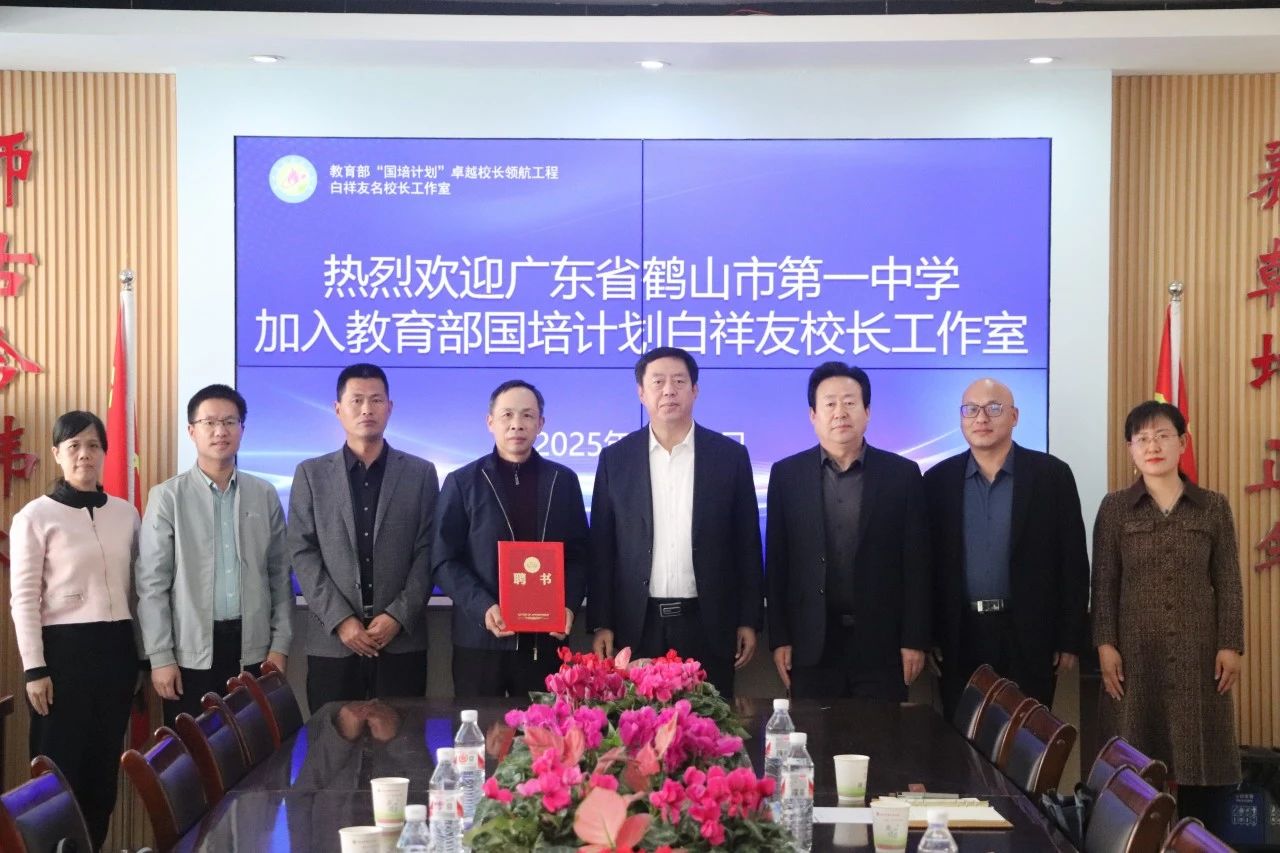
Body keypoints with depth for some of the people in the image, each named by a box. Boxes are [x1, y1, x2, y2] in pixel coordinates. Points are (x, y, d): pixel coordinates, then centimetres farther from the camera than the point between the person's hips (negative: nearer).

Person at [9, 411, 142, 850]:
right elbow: (24, 599, -6)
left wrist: (141, 656, 12)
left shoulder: (126, 513, 9)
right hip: (63, 648, -4)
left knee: (104, 766, 9)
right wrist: (35, 668, -11)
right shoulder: (35, 516, -4)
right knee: (60, 768, 1)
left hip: (116, 647, 4)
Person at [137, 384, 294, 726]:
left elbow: (280, 576, 9)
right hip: (191, 652, -2)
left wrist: (280, 645, 3)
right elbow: (152, 584, -3)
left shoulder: (265, 495, 6)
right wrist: (160, 656, -7)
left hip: (253, 650, 2)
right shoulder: (168, 497, -2)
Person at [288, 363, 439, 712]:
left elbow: (427, 552, 2)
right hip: (332, 641, 0)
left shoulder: (420, 473, 7)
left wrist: (399, 617, -10)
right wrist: (340, 619, -9)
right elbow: (303, 553, 1)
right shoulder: (311, 474, 8)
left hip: (402, 640, 0)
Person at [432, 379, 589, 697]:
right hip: (481, 639, -1)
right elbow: (444, 561, -1)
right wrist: (482, 608, -16)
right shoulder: (462, 482, 3)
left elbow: (578, 554, 10)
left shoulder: (563, 480, 9)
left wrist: (569, 605, -7)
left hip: (545, 639, 1)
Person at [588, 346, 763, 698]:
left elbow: (746, 545, 5)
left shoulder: (730, 455, 3)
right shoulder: (616, 458, 5)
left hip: (707, 624, 0)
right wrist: (601, 624, 0)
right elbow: (602, 548, 5)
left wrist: (748, 621, 2)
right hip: (637, 625, 0)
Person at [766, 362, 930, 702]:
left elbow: (916, 563, 1)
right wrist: (779, 638, 0)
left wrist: (915, 640, -3)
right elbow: (777, 561, 4)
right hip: (811, 643, 1)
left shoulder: (902, 474, 2)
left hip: (881, 642, 0)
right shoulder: (786, 474, 4)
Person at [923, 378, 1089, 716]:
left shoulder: (1052, 475, -1)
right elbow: (930, 562, 7)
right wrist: (927, 636, 2)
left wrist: (1070, 640, -4)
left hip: (1029, 636, -2)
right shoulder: (939, 480, 5)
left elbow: (1072, 562, -1)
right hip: (959, 638, 2)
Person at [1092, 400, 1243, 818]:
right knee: (1136, 757, 0)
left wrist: (1231, 645, -2)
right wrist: (1105, 644, -6)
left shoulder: (1214, 507, 6)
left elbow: (1228, 583, 5)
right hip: (1136, 648, 0)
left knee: (1198, 752, 2)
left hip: (1198, 648, 1)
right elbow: (1103, 583, 2)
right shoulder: (1115, 508, 4)